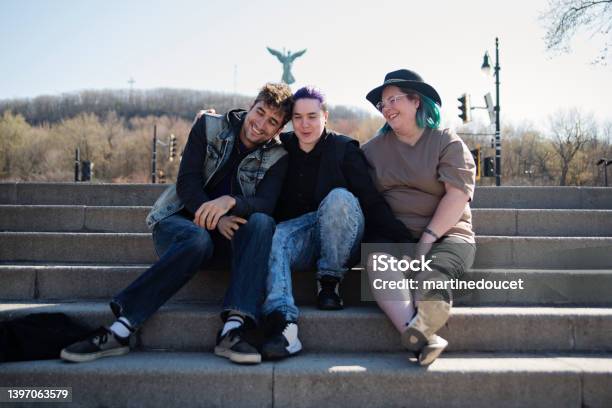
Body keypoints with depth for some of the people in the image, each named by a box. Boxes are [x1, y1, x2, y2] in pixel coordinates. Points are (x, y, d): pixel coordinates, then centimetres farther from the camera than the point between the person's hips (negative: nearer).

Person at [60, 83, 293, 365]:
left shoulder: (277, 157, 2)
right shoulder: (209, 127, 1)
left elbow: (266, 204, -14)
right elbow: (187, 182, -7)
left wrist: (231, 202, -34)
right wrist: (216, 219, -22)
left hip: (226, 237, 2)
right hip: (180, 220, -1)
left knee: (262, 223, -31)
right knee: (197, 239, -38)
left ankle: (233, 329, -45)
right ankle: (120, 330, -40)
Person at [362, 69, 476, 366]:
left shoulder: (448, 143, 7)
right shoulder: (374, 148, 17)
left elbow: (457, 196, -7)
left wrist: (428, 238, -18)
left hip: (446, 234, -1)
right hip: (392, 235, 1)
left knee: (431, 276, -32)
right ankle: (422, 340, -48)